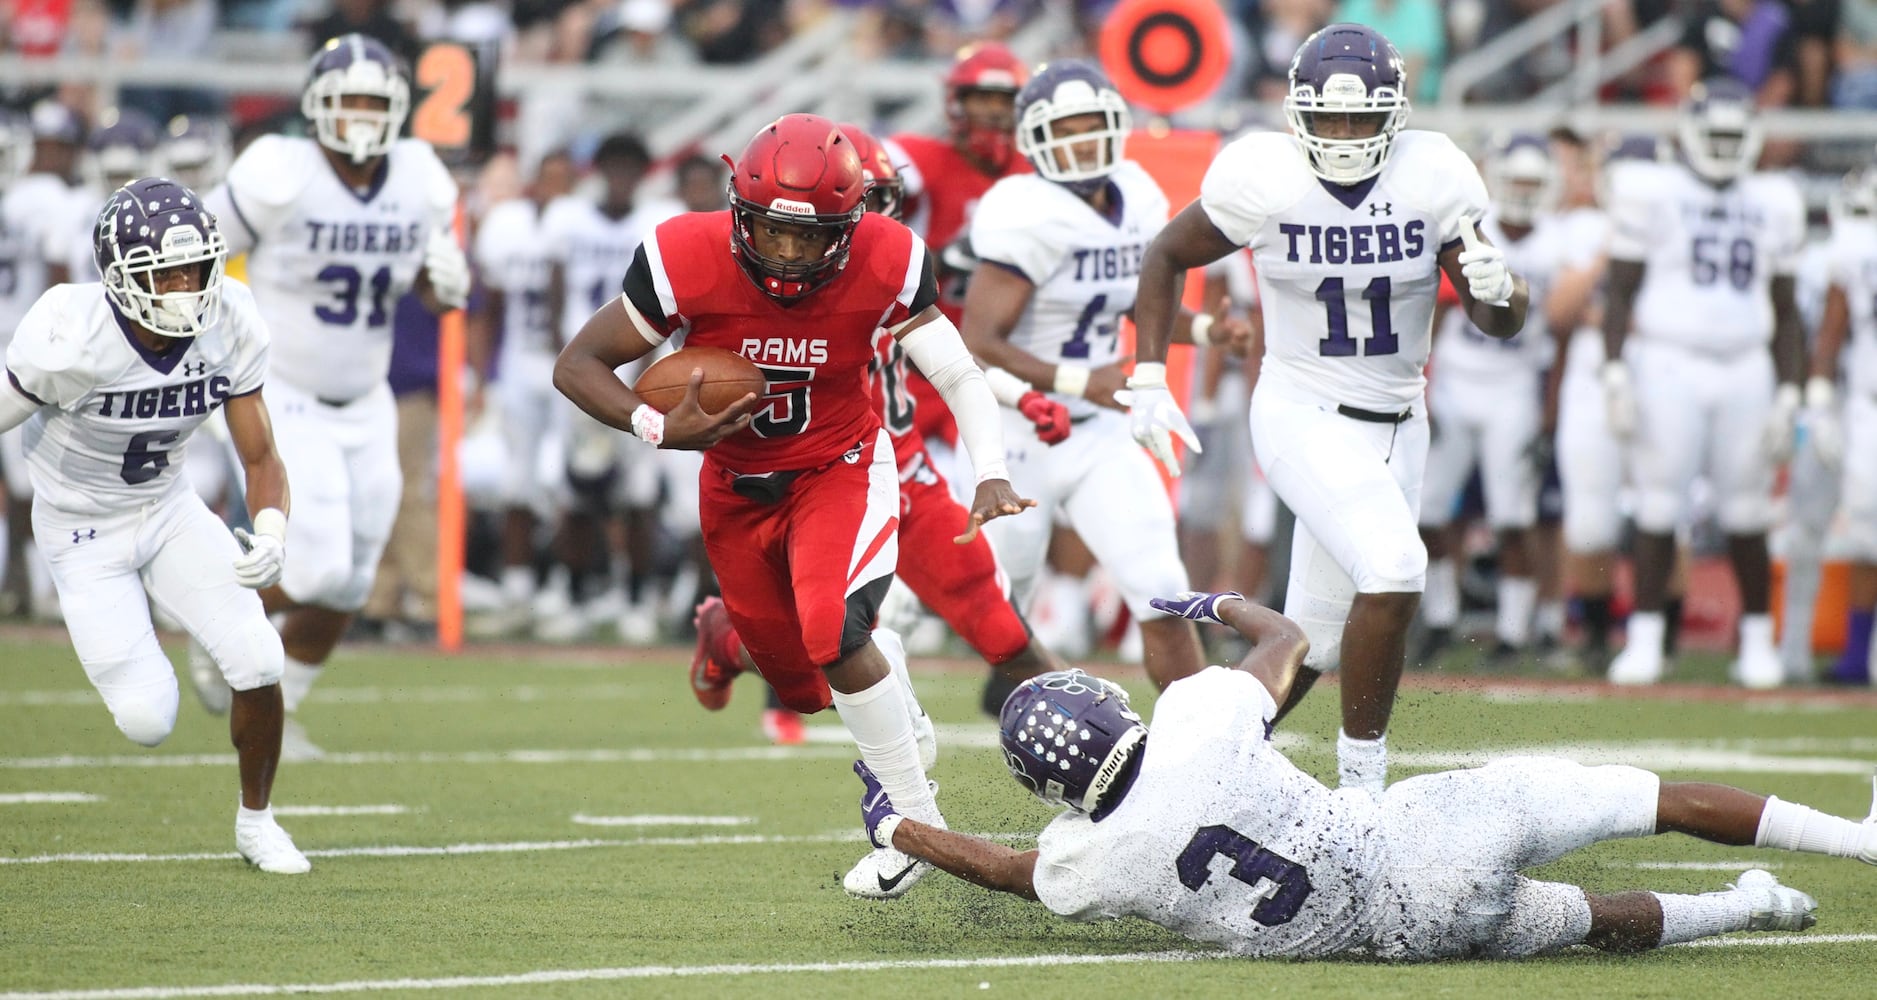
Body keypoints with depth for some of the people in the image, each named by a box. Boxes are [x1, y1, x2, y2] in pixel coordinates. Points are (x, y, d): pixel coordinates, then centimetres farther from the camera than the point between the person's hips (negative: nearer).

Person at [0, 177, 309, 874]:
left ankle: (256, 821, 14)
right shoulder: (72, 340, -30)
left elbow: (260, 458, -10)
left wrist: (271, 533, -30)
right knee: (147, 723, -11)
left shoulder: (229, 327, -17)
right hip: (84, 530, -4)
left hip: (170, 509, 4)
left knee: (257, 664, -11)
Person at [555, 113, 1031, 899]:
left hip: (840, 469, -2)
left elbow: (958, 375, -18)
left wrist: (992, 475, -35)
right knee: (806, 687, 9)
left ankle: (919, 826, -12)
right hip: (737, 486, 2)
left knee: (832, 634, -28)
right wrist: (661, 429, -31)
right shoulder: (687, 260, -26)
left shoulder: (883, 265, -24)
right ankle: (886, 659, 48)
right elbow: (577, 366, -16)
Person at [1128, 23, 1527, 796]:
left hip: (1396, 425, 4)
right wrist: (1148, 380, -5)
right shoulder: (1266, 180, -14)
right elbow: (1167, 257, 2)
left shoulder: (1431, 179, -10)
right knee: (1392, 571, -26)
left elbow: (1499, 324, -6)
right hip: (1304, 417, -4)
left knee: (1317, 641, 10)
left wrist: (1498, 290, -30)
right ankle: (1361, 779, -14)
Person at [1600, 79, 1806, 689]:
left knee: (1746, 517, 4)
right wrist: (1615, 371, -9)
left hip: (1745, 370, 3)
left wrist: (1789, 392, 9)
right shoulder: (1651, 194, 2)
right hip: (1667, 363, -3)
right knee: (1659, 508, -5)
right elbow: (1620, 294, 1)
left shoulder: (1774, 205, 12)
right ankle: (1644, 642, 0)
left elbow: (1786, 313, 17)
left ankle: (1757, 644, 13)